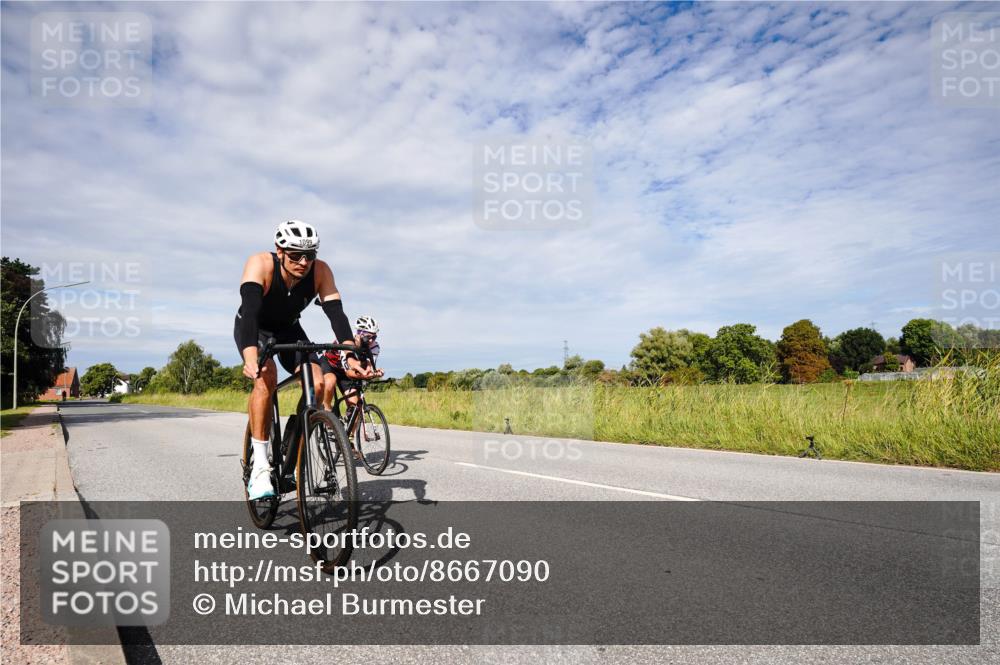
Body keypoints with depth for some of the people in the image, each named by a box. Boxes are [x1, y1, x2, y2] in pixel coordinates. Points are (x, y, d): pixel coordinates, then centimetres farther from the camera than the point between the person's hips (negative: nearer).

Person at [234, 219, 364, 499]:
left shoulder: (320, 271, -26)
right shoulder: (260, 264, -33)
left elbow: (336, 314, -35)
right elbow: (249, 310, -46)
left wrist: (351, 357, -51)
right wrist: (251, 358, -62)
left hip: (289, 330, 3)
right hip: (254, 329, -3)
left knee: (317, 383, -19)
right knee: (266, 376, -32)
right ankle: (260, 467, -23)